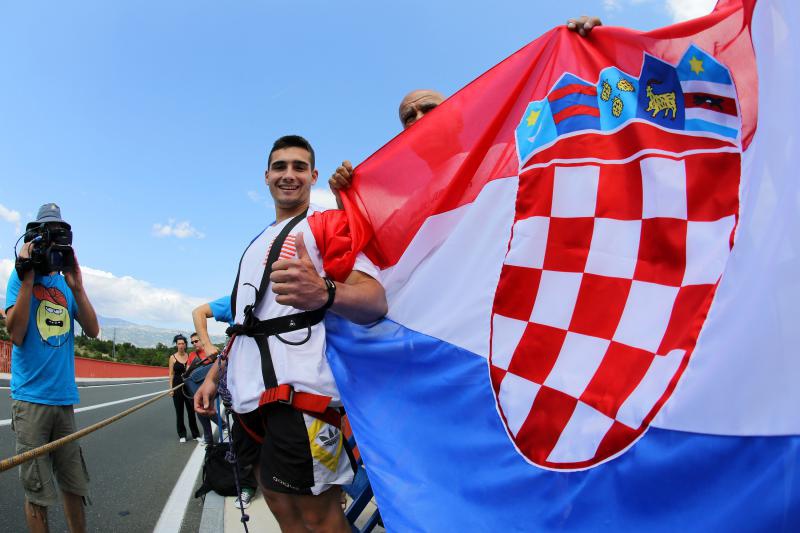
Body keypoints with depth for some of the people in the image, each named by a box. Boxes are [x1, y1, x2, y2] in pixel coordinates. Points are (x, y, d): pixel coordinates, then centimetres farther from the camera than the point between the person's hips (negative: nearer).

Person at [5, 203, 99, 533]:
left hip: (64, 397, 4)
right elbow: (16, 335, -14)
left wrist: (77, 287, -9)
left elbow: (93, 331, 0)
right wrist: (28, 279, -16)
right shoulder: (21, 276, -2)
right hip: (31, 397, -4)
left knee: (74, 484, 13)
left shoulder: (66, 283, 9)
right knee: (38, 492, 3)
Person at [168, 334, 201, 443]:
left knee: (191, 410, 4)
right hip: (177, 386, -1)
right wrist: (171, 388, -5)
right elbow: (171, 374, 1)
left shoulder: (189, 356, 4)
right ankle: (182, 435, 15)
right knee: (179, 412, 5)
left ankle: (195, 434, 11)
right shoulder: (173, 357, 0)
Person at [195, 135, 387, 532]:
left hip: (298, 391, -8)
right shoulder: (257, 243, 23)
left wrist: (325, 293, -39)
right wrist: (214, 375, 21)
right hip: (251, 393, 8)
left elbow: (375, 298, -18)